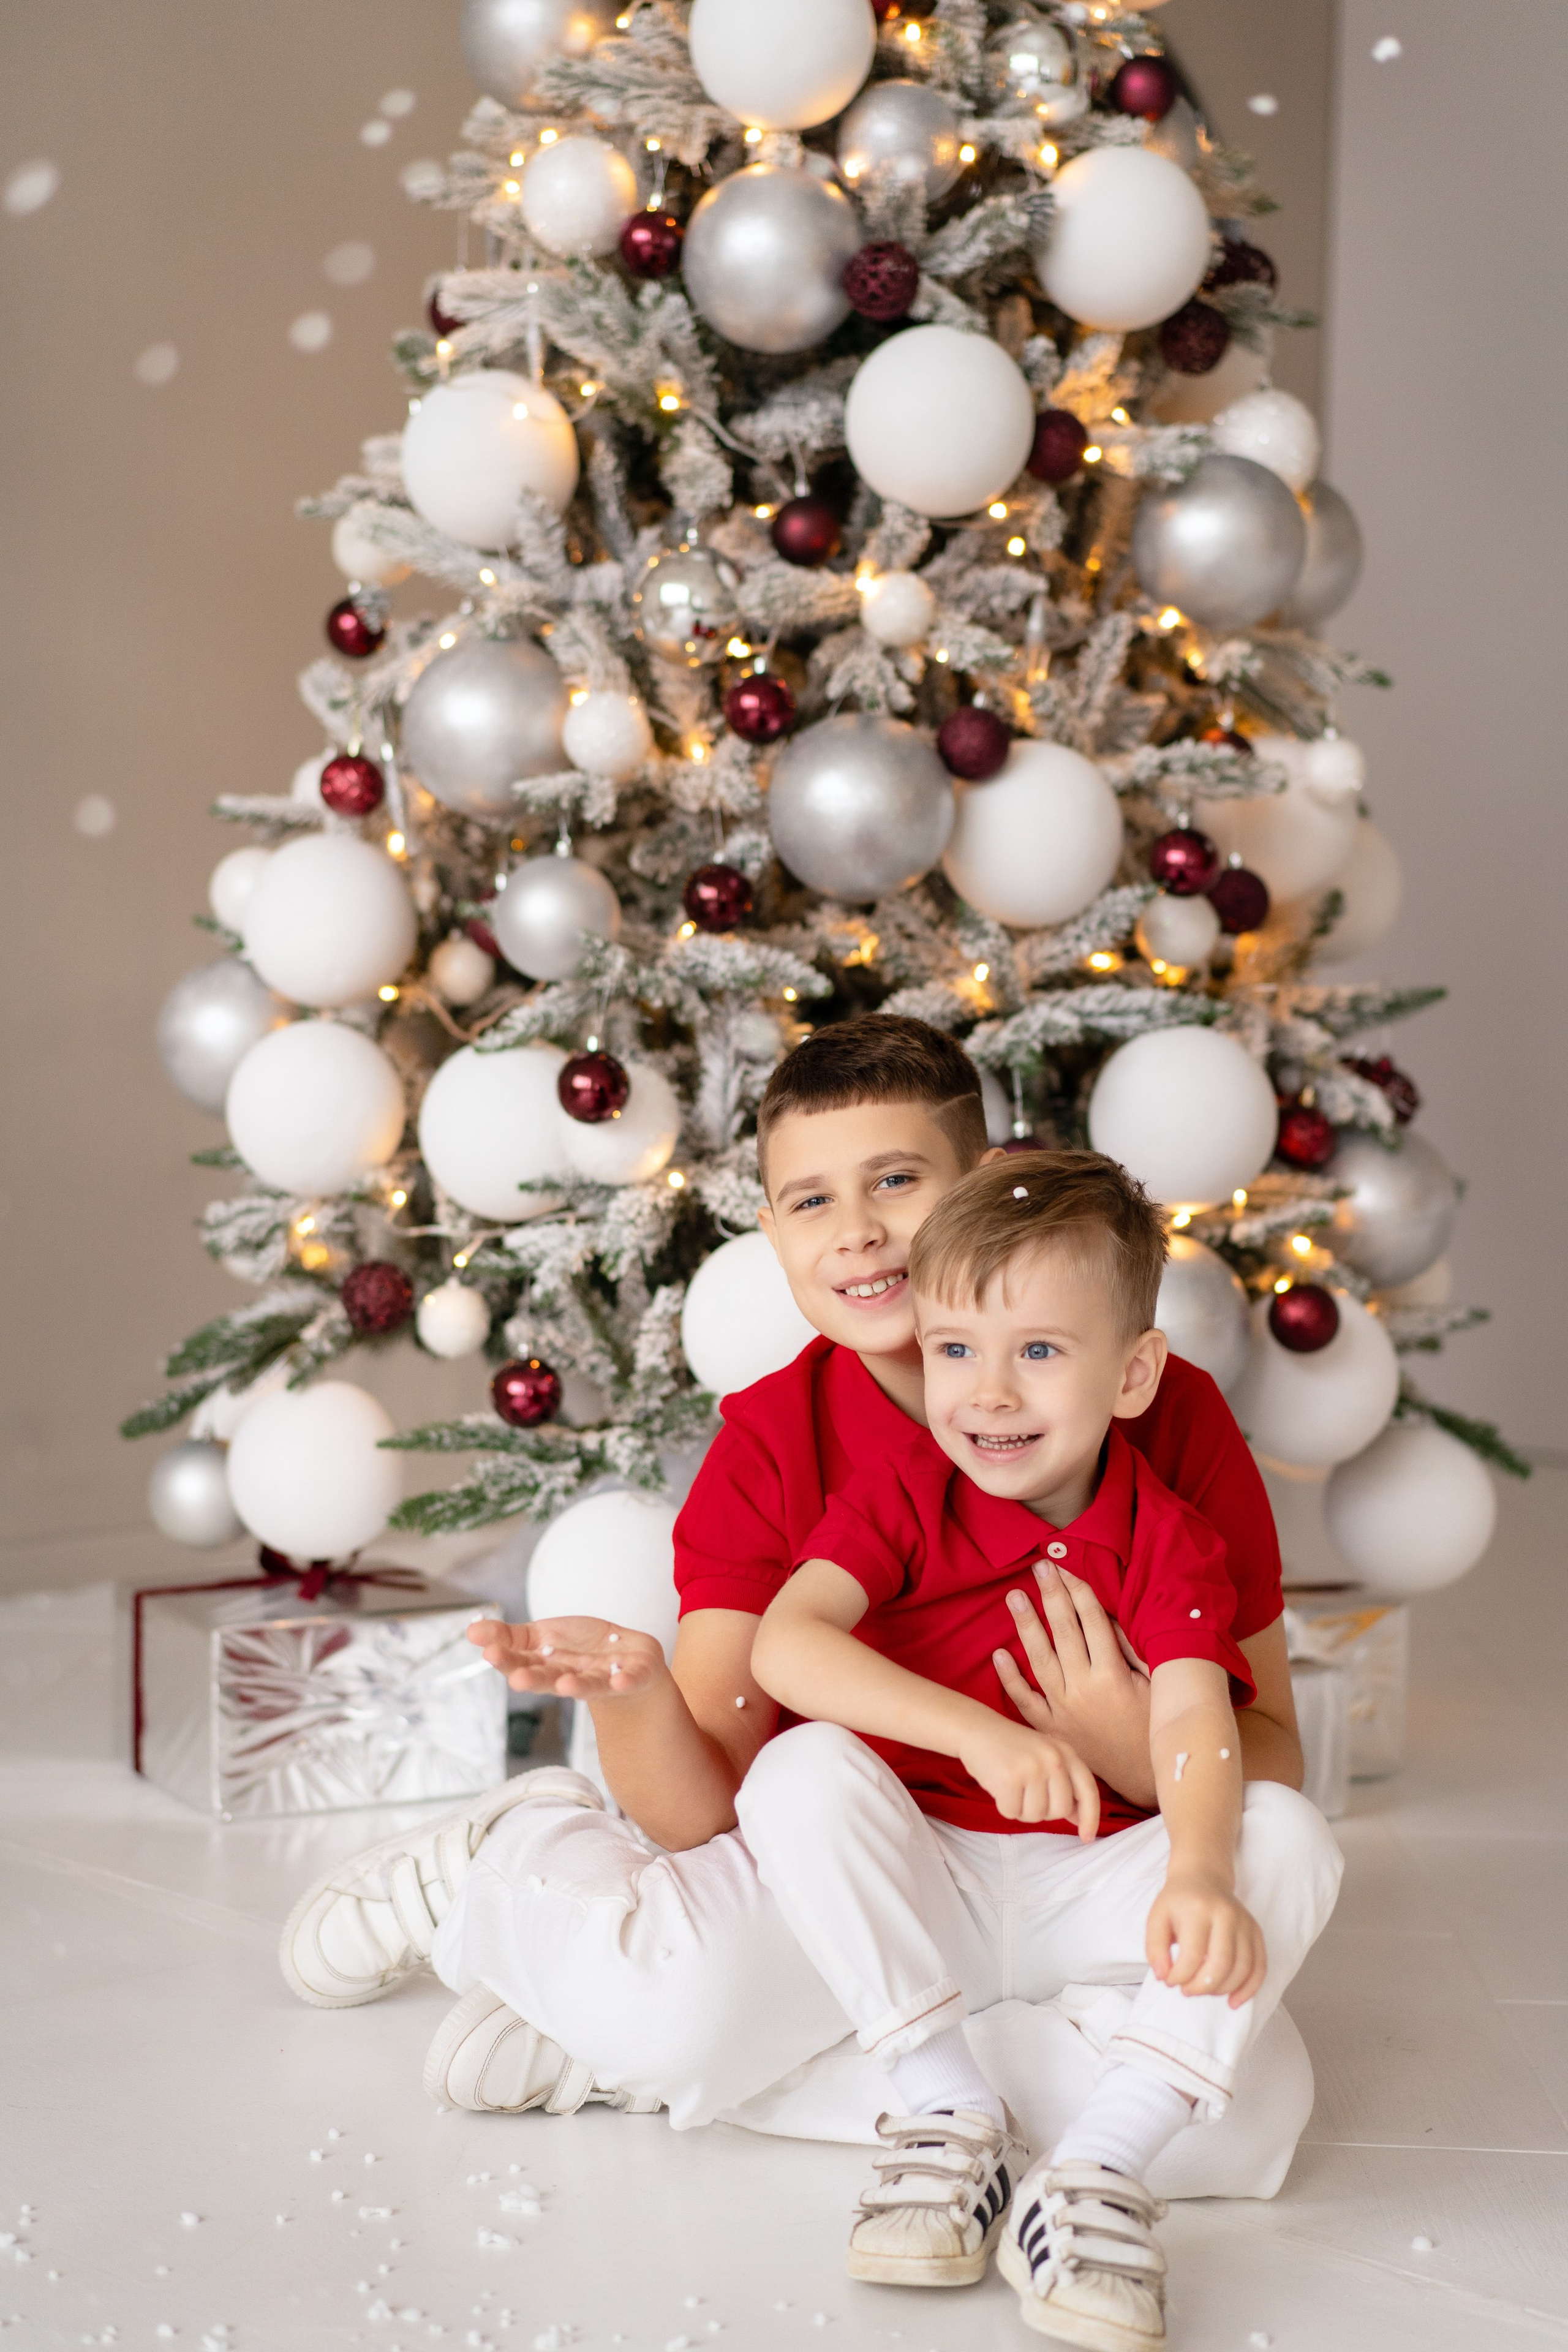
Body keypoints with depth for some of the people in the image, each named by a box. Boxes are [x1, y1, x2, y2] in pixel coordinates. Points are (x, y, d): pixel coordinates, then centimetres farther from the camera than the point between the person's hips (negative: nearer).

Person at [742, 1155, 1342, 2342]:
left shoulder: (1170, 1541, -4)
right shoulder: (901, 1496, -6)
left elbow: (1195, 1727, -19)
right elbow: (784, 1644, -23)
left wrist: (1198, 1874, -42)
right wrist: (980, 1733, -37)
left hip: (1088, 1895, 0)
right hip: (920, 1880, 0)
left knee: (1292, 1834, -24)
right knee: (800, 1770, -28)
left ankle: (1102, 2168, -29)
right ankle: (949, 2111, -22)